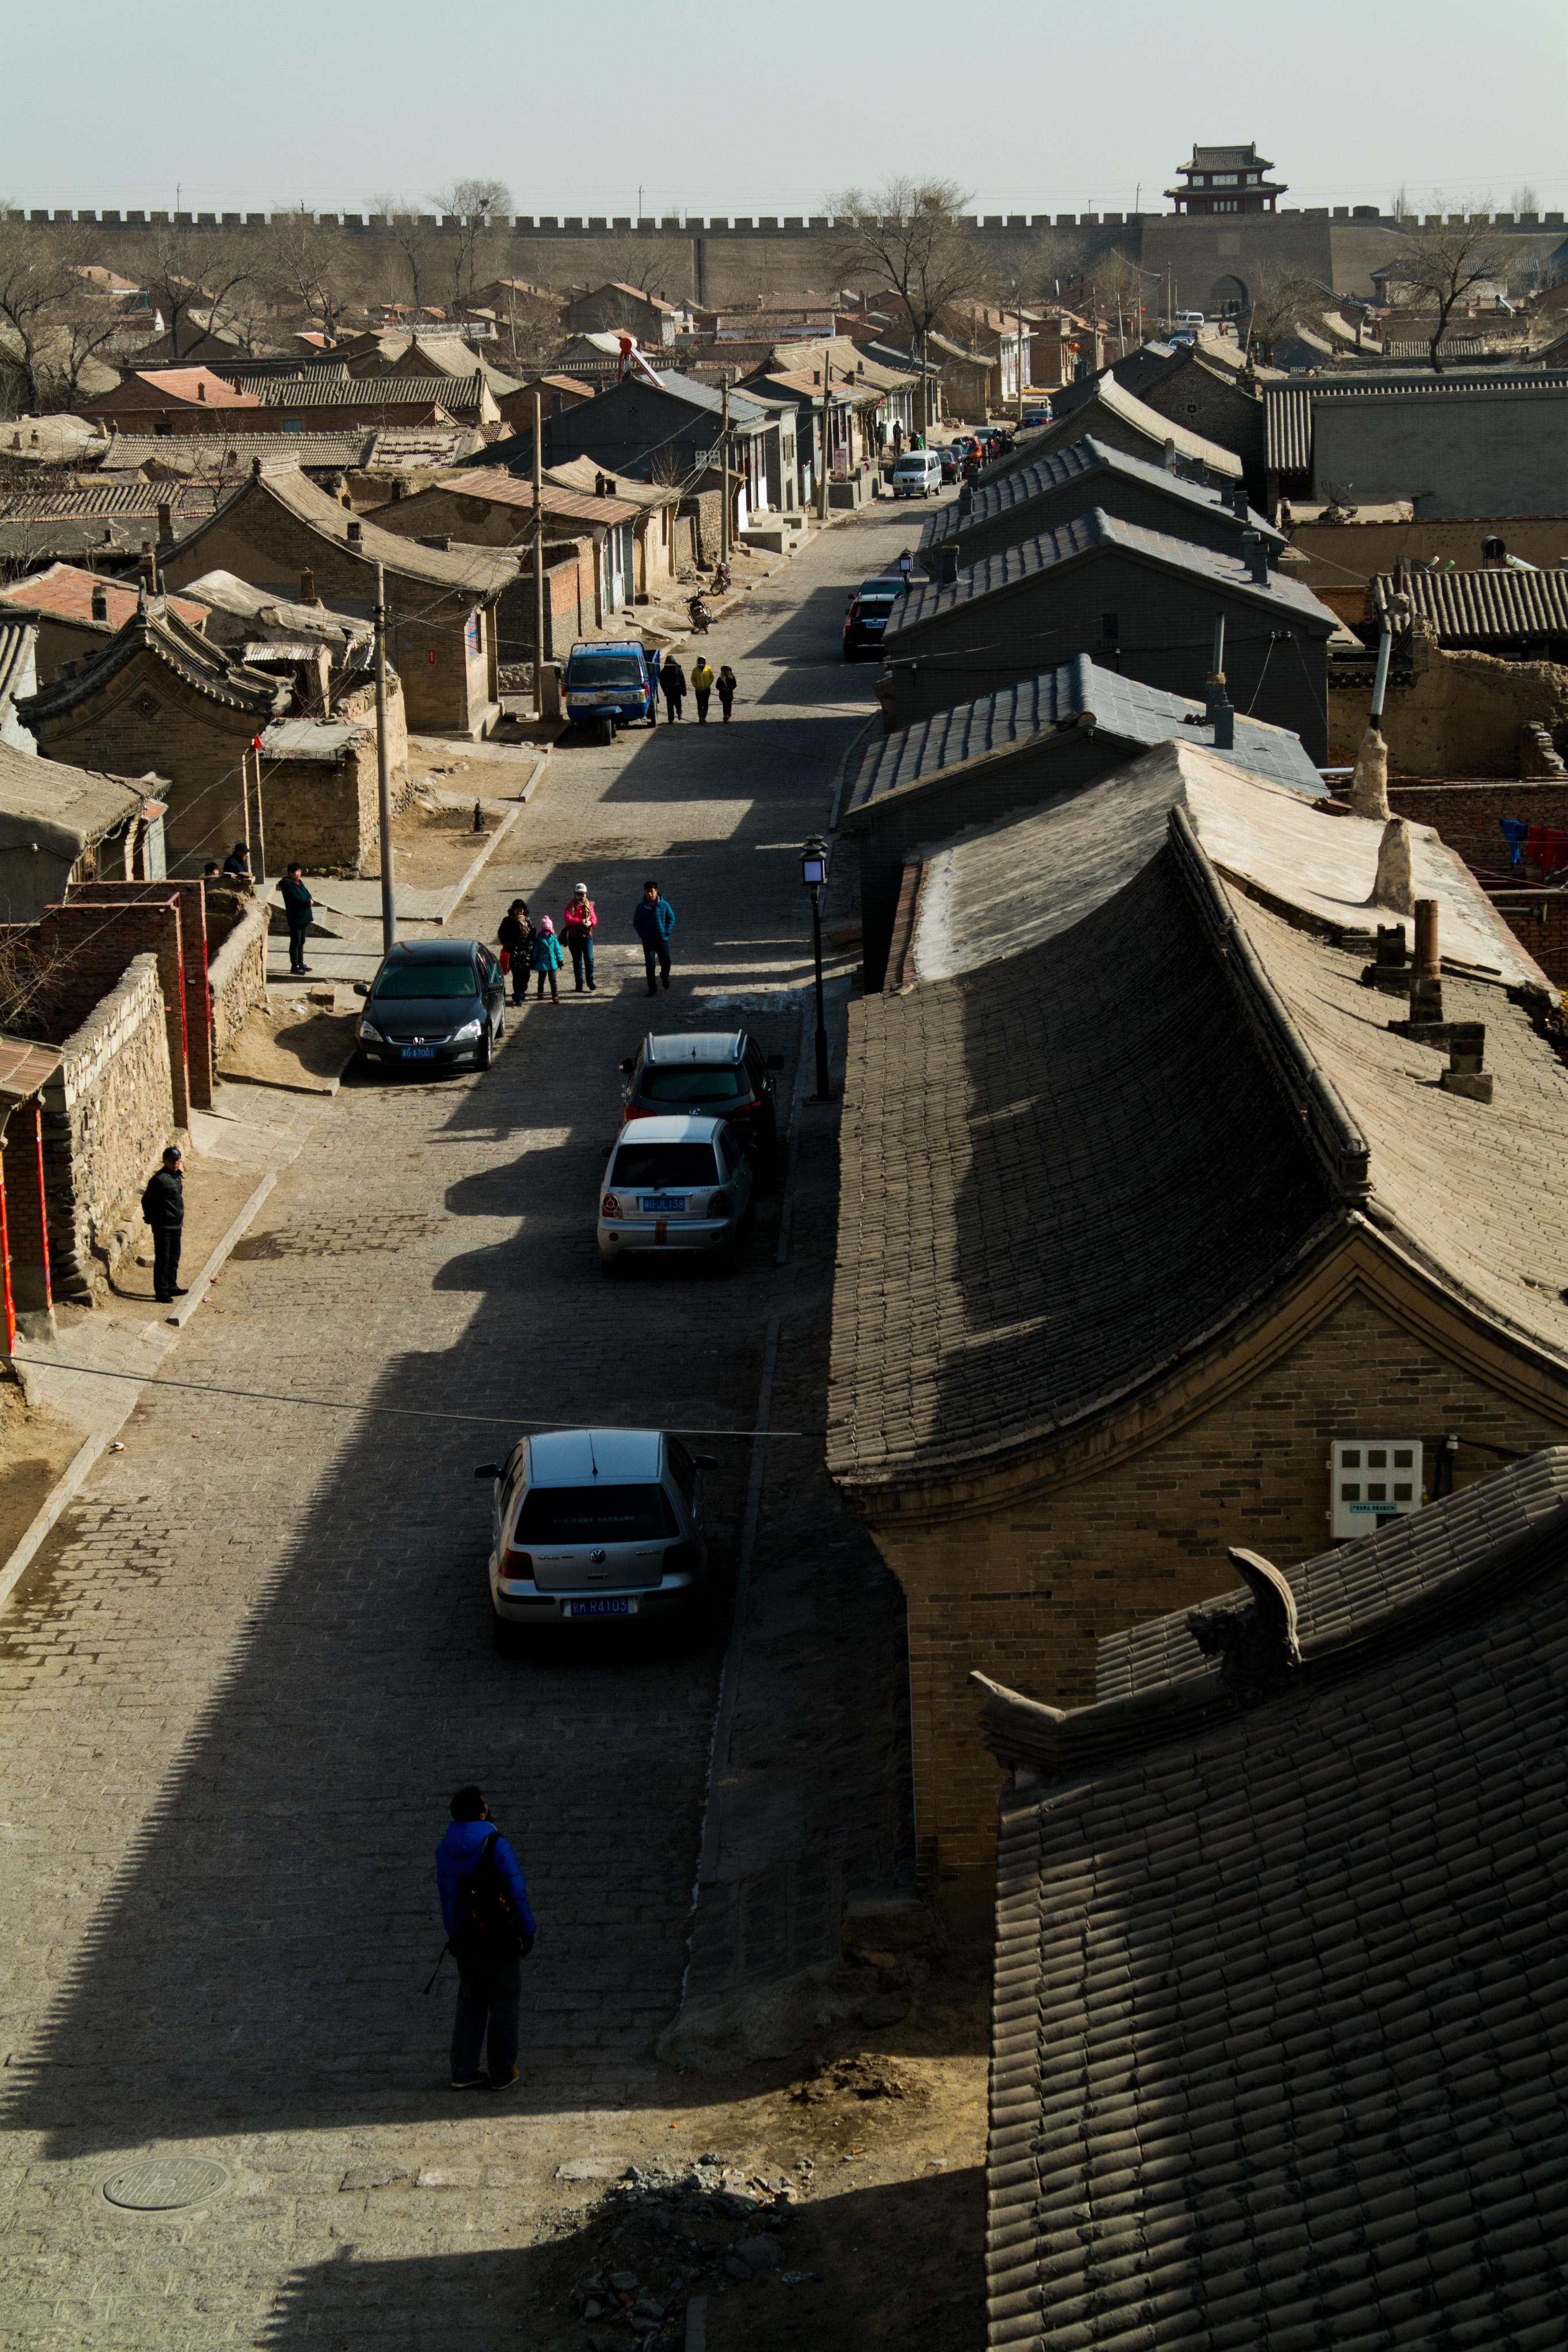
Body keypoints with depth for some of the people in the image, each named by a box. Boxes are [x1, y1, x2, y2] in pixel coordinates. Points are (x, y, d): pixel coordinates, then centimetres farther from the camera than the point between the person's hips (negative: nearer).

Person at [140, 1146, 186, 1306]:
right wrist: (151, 1218, -3)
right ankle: (161, 1292, -1)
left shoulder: (178, 1176, 8)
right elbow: (147, 1201, -13)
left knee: (174, 1258, 16)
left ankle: (172, 1287, 27)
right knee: (163, 1260, -4)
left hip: (176, 1225, 8)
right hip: (163, 1225, -8)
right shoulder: (159, 1179, -18)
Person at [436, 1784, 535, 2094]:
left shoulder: (444, 1849, -1)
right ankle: (502, 2074, 13)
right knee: (503, 2002, 8)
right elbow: (516, 1891, -16)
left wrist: (454, 1937, 16)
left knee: (470, 2002, 16)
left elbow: (446, 1896, 7)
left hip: (465, 1940, 5)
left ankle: (463, 2072, 17)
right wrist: (528, 1930, -5)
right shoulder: (495, 1845, -19)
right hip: (499, 1938, -5)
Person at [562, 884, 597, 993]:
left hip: (587, 936, 1)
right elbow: (568, 919, -15)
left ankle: (590, 981, 7)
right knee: (577, 961, 5)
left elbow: (594, 918, -2)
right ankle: (579, 983, 13)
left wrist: (590, 922, -25)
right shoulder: (570, 906, 1)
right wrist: (581, 921, -27)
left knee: (589, 959, -6)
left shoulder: (589, 905, 8)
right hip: (574, 937, -1)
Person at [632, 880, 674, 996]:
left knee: (666, 962, 8)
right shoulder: (641, 907, -4)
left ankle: (665, 976, 41)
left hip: (662, 940, 0)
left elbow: (671, 919, 5)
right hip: (648, 942, 0)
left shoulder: (664, 905, -5)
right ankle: (652, 988, 9)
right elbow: (636, 923, 4)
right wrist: (643, 935, -7)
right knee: (650, 965, -1)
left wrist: (667, 932, -6)